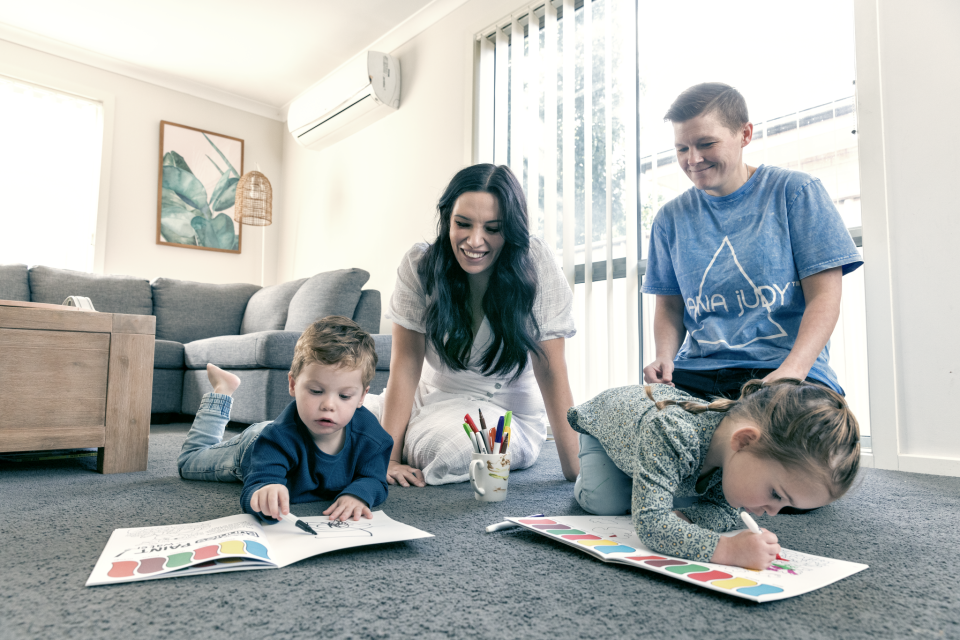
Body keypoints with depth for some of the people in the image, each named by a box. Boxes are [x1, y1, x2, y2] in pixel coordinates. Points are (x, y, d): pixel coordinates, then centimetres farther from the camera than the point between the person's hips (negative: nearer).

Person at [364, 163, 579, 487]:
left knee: (450, 447, -33)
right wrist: (389, 458, -21)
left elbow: (551, 373, -17)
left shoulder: (535, 263, -19)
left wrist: (575, 469, -22)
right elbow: (406, 365, -15)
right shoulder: (419, 265, -14)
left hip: (508, 410, -2)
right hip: (434, 397, 2)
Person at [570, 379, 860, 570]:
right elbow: (650, 523, -55)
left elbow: (725, 512, -20)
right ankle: (588, 463, 14)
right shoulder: (669, 436, -53)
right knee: (603, 503, -20)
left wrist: (681, 518, -40)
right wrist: (725, 549, -64)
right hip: (603, 414, -5)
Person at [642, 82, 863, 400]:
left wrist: (792, 369, -18)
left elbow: (824, 298, -2)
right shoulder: (671, 218, 14)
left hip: (789, 371, -3)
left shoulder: (796, 192, 4)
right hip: (696, 373, 4)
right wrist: (664, 356, -4)